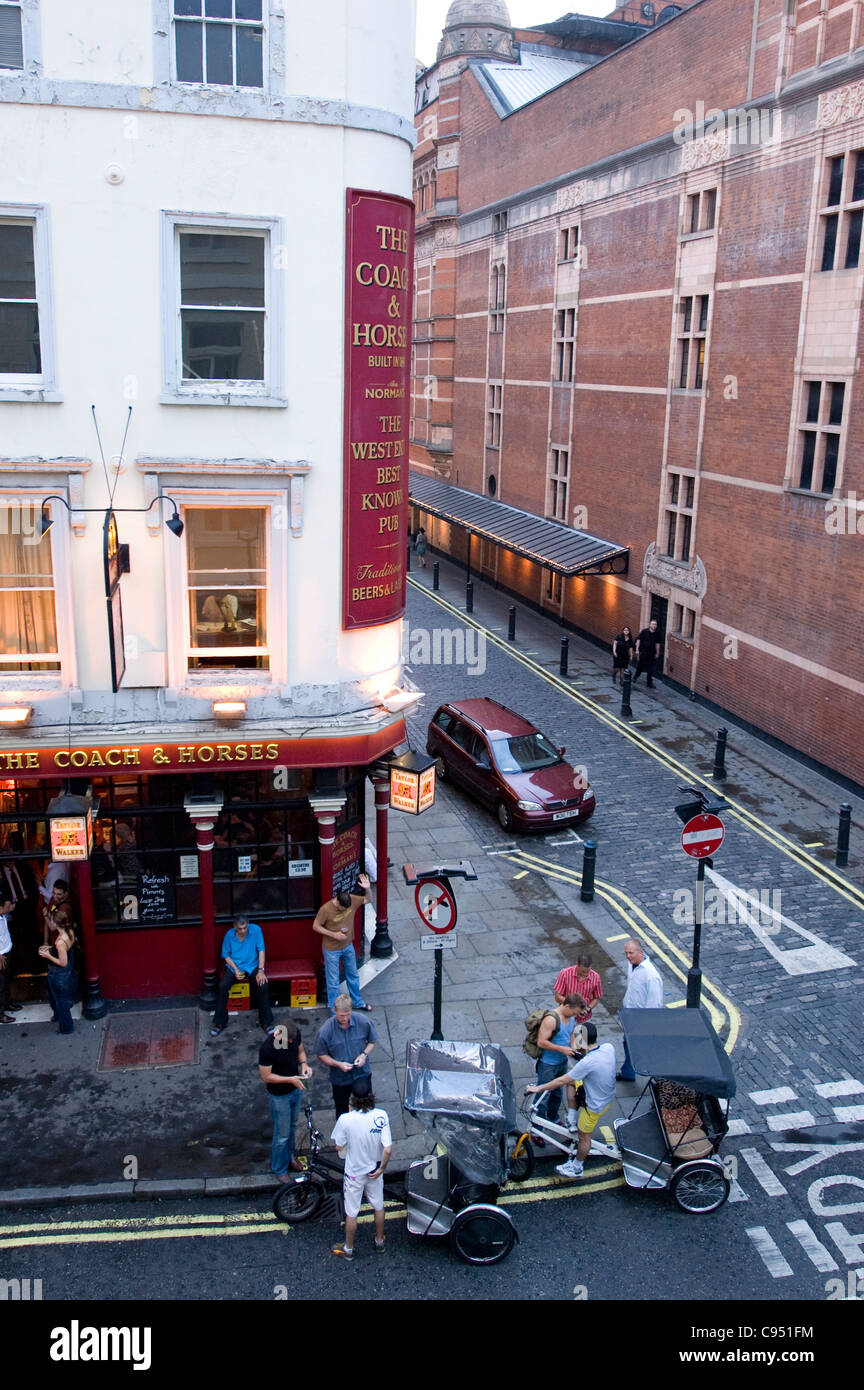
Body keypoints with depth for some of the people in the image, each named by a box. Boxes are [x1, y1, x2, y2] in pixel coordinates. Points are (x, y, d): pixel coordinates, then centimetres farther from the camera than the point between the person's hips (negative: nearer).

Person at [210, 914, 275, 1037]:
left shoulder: (256, 930, -10)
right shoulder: (229, 935, -6)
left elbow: (261, 950, -10)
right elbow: (226, 955, 2)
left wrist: (261, 971, -19)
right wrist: (236, 970, -13)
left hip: (252, 966, -1)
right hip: (234, 966, 1)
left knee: (263, 985, -27)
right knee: (222, 986, -25)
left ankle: (266, 1022, -12)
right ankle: (219, 1023, -10)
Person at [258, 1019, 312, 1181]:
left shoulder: (295, 1034, -16)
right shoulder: (267, 1048, -33)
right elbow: (266, 1076, -22)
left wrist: (304, 1063, -15)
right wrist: (290, 1079, -29)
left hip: (297, 1089, 6)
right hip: (280, 1095, -6)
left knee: (292, 1126, 26)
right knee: (282, 1134, 9)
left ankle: (289, 1156, 50)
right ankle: (279, 1169, 31)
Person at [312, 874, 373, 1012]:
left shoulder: (352, 900, -16)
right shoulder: (326, 909, -29)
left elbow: (368, 899, -1)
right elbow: (315, 926, -16)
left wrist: (367, 888, -22)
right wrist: (333, 934, -24)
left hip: (348, 946, 5)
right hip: (332, 950, -5)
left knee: (353, 975, 23)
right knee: (333, 982, 7)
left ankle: (357, 1002, 44)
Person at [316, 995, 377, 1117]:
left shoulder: (364, 1022, -19)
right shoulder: (325, 1031, -23)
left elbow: (372, 1040, 0)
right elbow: (321, 1055, -9)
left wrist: (364, 1054, -18)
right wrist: (338, 1064, -24)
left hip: (362, 1074, 0)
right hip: (340, 1078, 1)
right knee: (342, 1112, 20)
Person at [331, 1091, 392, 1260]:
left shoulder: (345, 1119, -28)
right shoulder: (381, 1116, -22)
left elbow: (339, 1146, -11)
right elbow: (388, 1149, -22)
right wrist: (381, 1169, -5)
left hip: (354, 1173, -2)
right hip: (374, 1170, 2)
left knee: (351, 1213, 18)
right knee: (378, 1207, 26)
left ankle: (348, 1249, 37)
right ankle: (379, 1242, 45)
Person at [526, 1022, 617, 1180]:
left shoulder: (587, 1063, -37)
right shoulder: (609, 1047, -17)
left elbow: (562, 1081, -27)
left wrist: (538, 1088, -17)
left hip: (595, 1105, -7)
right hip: (608, 1095, 7)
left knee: (584, 1136, 15)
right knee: (572, 1082, 19)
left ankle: (577, 1167, 38)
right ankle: (572, 1123, 28)